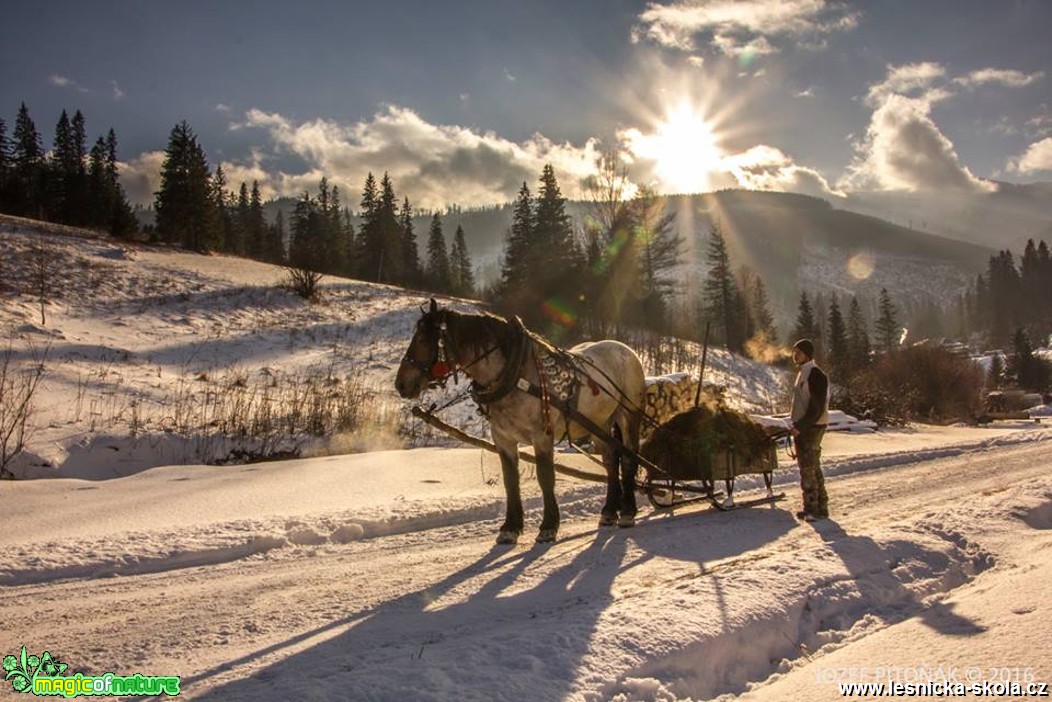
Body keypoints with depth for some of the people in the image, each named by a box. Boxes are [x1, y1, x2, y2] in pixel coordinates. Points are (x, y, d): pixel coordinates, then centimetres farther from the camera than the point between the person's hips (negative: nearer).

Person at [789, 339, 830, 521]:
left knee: (808, 468, -7)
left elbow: (817, 408, -19)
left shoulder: (816, 375, -14)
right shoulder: (803, 373, 16)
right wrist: (796, 425, 15)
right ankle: (819, 508, 21)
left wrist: (800, 426, -20)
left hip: (812, 428, -10)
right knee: (812, 467, 14)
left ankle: (813, 508, -2)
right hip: (802, 427, 10)